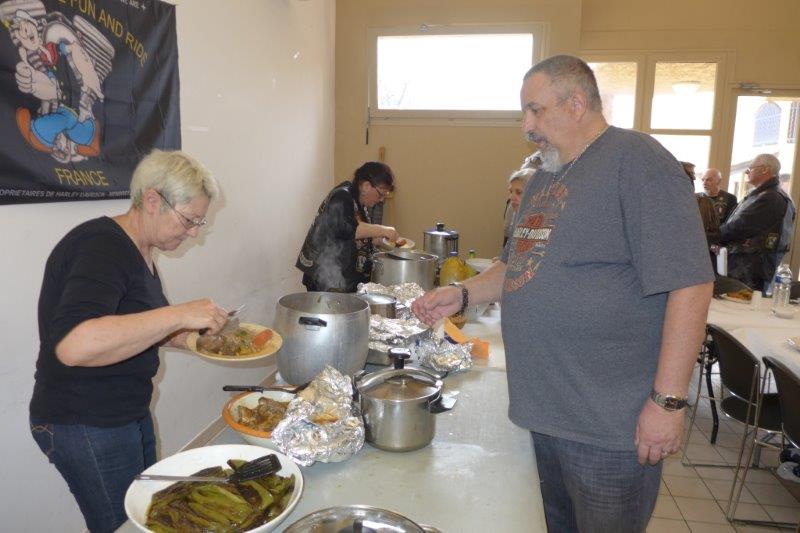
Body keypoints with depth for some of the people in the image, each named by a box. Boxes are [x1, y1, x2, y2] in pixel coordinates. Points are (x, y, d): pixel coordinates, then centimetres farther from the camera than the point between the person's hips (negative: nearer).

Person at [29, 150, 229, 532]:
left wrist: (187, 338, 3)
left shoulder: (136, 249, 7)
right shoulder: (100, 246, -23)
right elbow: (74, 345, -38)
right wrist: (179, 315, -35)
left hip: (129, 412, 9)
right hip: (85, 425, -9)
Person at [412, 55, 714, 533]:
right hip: (543, 408, 8)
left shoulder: (636, 160, -13)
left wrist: (669, 400, -19)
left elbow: (690, 283, -18)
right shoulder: (546, 175, 13)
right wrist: (463, 295, 5)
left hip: (609, 424, -7)